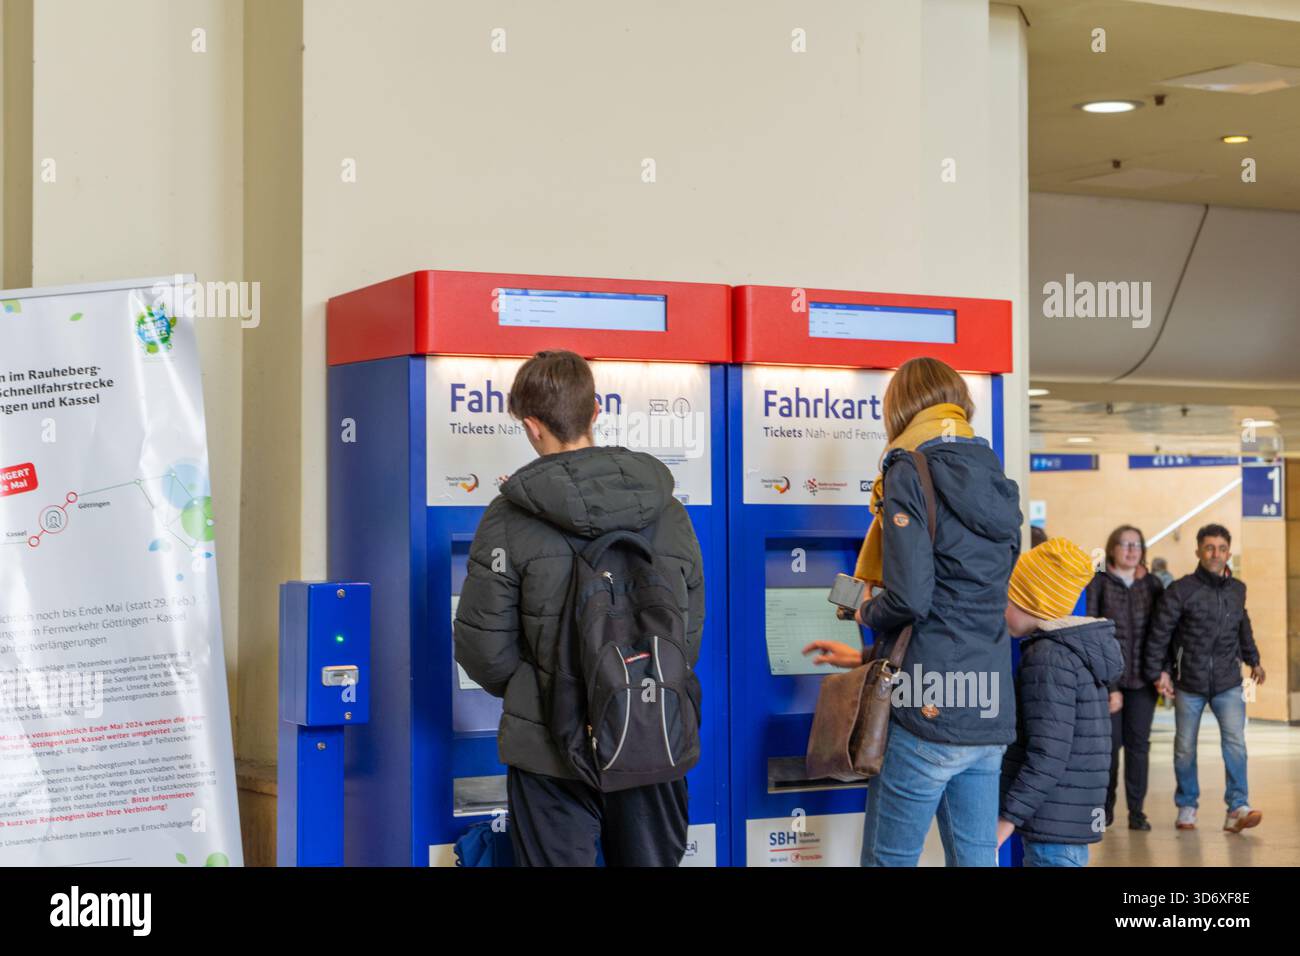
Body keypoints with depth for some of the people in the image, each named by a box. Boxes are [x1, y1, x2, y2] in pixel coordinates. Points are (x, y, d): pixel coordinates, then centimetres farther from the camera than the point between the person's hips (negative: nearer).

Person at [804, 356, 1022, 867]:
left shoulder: (910, 473, -7)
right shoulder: (996, 484, 15)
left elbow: (910, 598, -18)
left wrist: (866, 612, 5)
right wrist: (872, 656, 29)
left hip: (928, 711, -7)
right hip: (990, 713, 7)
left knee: (888, 860, 2)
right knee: (976, 860, 10)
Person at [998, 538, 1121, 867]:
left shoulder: (1048, 658, -15)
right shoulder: (1081, 648, 14)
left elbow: (1048, 753, -21)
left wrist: (1009, 816, -19)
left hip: (1054, 823, -10)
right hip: (1073, 818, 10)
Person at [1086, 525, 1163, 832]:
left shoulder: (1152, 584, 10)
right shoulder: (1098, 583, 0)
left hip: (1142, 677, 2)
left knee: (1138, 743, 3)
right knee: (1110, 742, 1)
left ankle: (1136, 810, 9)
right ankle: (1106, 806, 17)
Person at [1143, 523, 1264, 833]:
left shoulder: (1237, 590, 5)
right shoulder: (1182, 590, -8)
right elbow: (1159, 631, -6)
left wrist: (1252, 660, 26)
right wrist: (1158, 671, -9)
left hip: (1228, 683, 2)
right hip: (1189, 683, -2)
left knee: (1235, 741, -15)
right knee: (1185, 748, 7)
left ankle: (1237, 808, -15)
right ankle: (1187, 806, 23)